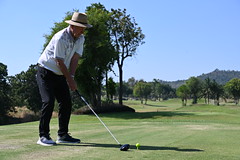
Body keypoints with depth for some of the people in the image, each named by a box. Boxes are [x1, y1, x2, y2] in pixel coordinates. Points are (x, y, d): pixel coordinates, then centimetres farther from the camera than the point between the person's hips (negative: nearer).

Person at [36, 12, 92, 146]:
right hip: (46, 73, -8)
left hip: (61, 75, 8)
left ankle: (63, 135, 10)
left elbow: (75, 59, -5)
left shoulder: (80, 38, 0)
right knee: (49, 102, -17)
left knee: (67, 103, 2)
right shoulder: (60, 38, -24)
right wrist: (70, 80, -17)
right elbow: (60, 62, -22)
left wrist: (71, 77, -16)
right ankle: (43, 136, -11)